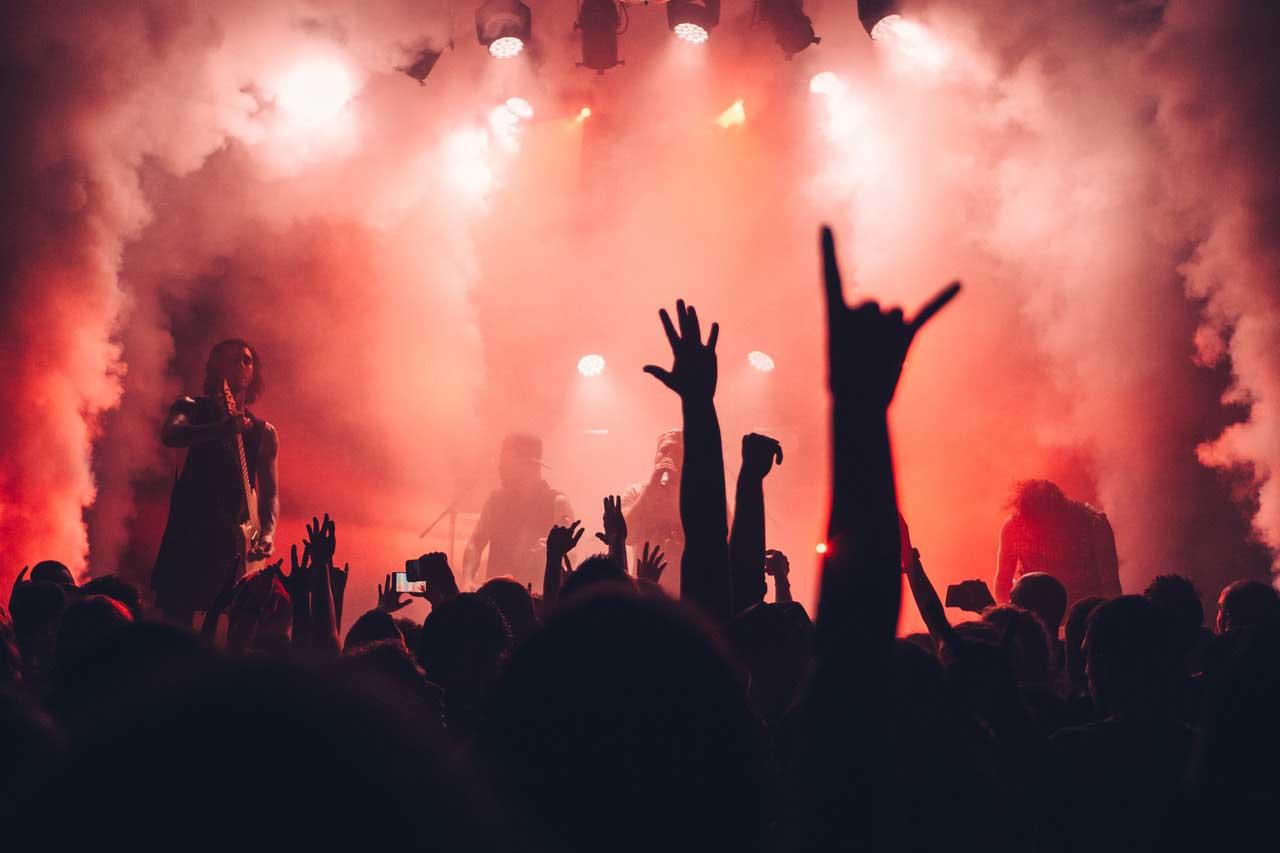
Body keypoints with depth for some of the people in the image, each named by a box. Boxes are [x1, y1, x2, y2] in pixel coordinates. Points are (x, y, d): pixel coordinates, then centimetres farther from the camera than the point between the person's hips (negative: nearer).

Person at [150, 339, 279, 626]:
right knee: (175, 616, -7)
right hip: (188, 534, -2)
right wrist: (222, 429, -33)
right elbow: (170, 435, -17)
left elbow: (270, 493, 9)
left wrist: (266, 535, -11)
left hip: (235, 538, 2)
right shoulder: (192, 409, 6)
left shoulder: (262, 432, 12)